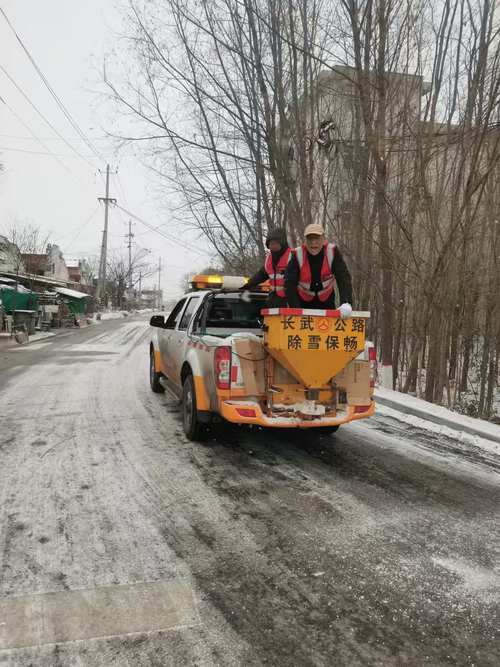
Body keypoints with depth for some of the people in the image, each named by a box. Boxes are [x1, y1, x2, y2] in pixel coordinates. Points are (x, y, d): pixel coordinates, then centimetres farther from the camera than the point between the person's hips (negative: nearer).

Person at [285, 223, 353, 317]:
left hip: (326, 300, 1)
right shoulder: (297, 255, -20)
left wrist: (346, 302, -41)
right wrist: (295, 309, -36)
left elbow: (343, 277, -25)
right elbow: (290, 283, -24)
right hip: (303, 301, -1)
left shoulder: (333, 252, -18)